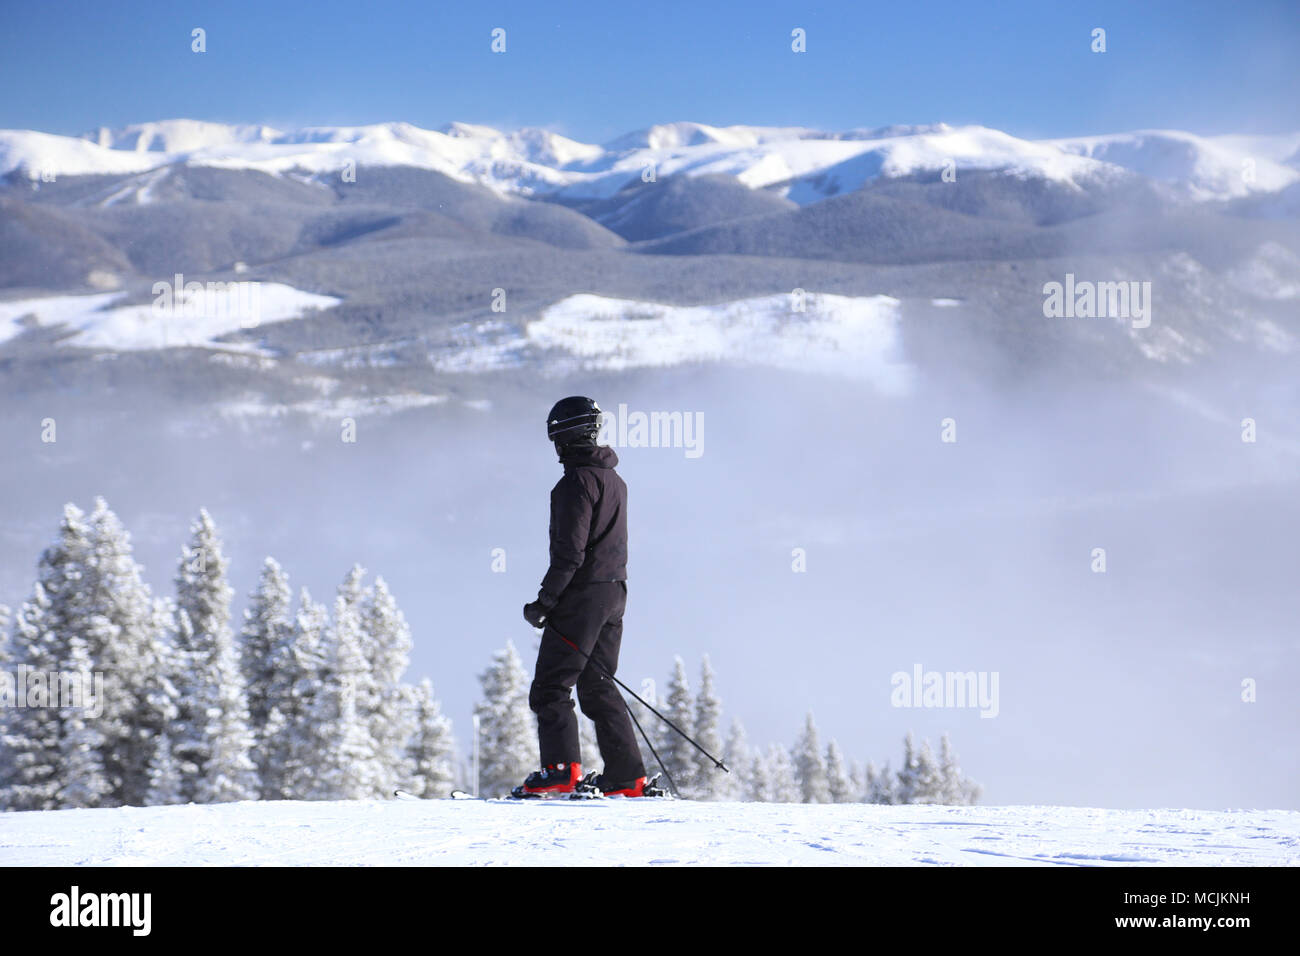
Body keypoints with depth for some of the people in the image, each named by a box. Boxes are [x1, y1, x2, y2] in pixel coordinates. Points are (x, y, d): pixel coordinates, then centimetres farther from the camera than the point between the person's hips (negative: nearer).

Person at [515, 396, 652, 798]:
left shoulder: (578, 481, -14)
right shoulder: (614, 480, 16)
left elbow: (570, 550, -20)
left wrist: (545, 602, -18)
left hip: (582, 595, -9)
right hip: (614, 592, 9)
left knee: (550, 688, -6)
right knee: (598, 687, 13)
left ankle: (561, 772, -15)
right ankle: (627, 778, 11)